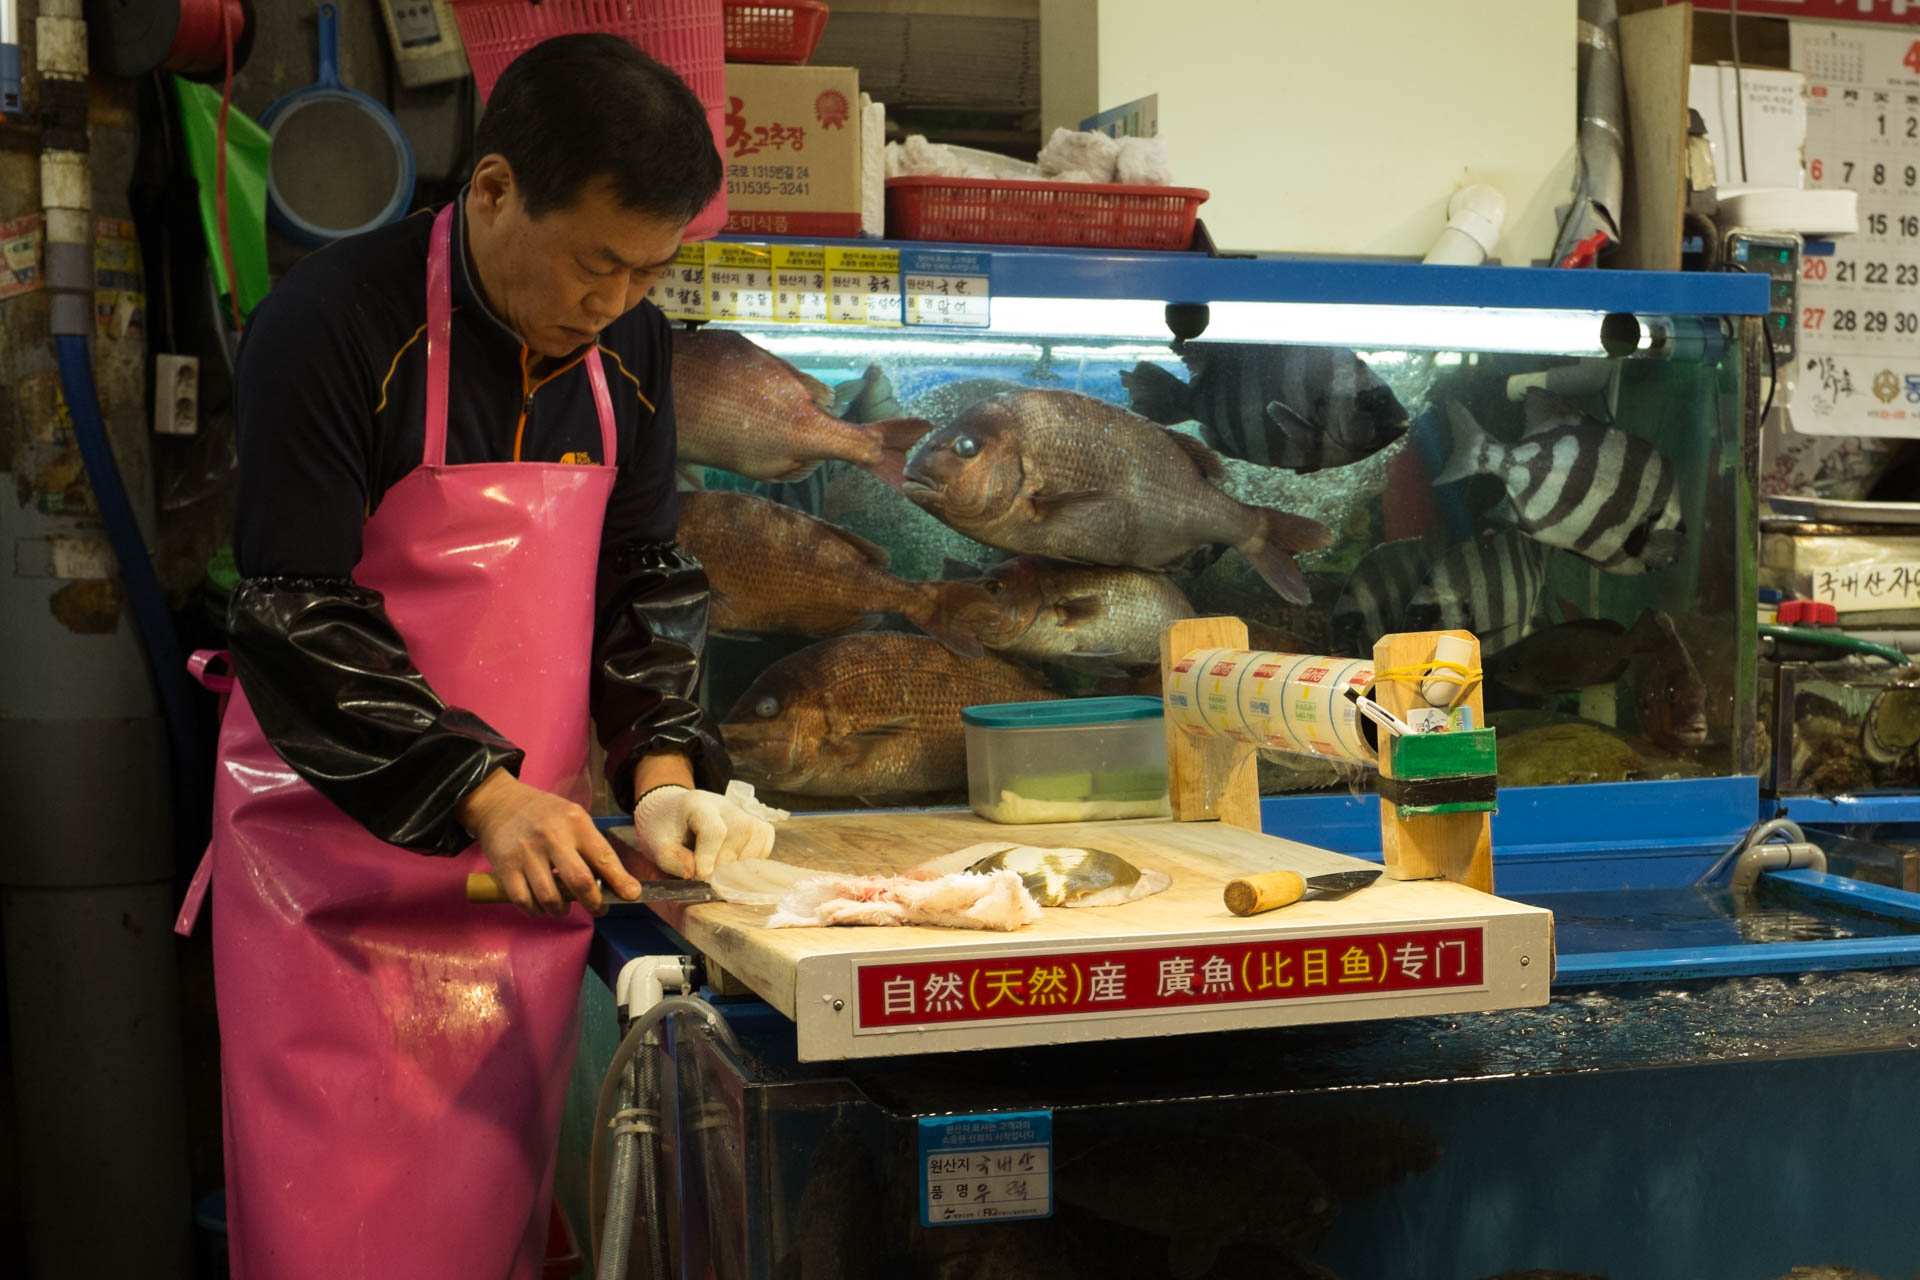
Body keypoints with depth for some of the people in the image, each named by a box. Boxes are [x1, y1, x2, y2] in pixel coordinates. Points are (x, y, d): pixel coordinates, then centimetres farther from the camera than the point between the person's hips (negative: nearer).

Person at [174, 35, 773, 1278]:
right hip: (338, 850, -5)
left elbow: (645, 578, 10)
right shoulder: (333, 324, -13)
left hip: (528, 849, 5)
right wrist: (478, 793, -23)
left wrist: (662, 766, -7)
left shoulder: (630, 347, 6)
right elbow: (294, 616, -15)